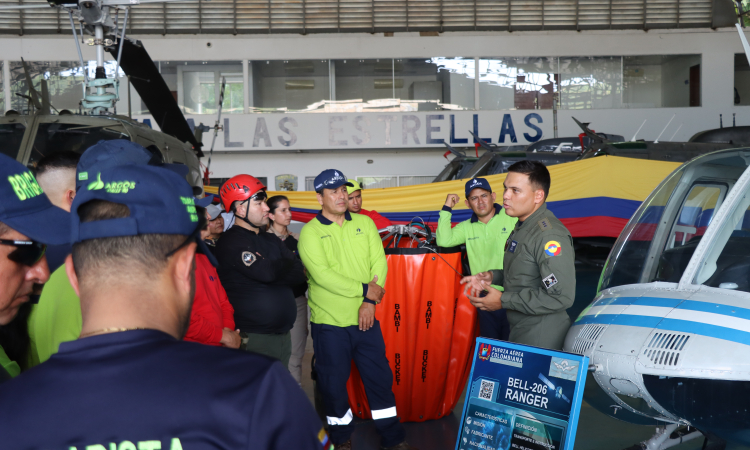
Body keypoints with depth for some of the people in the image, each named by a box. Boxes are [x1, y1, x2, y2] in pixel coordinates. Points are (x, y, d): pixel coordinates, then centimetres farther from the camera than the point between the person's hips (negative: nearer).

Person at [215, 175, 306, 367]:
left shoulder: (271, 240, 14)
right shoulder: (232, 241, -12)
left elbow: (301, 273, 4)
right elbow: (265, 272, -24)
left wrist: (274, 269, -14)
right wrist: (286, 264, -3)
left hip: (283, 335, 8)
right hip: (254, 338, -8)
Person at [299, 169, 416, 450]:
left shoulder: (365, 223, 5)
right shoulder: (310, 232, -7)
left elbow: (379, 263, -1)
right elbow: (322, 275, -18)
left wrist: (370, 301, -13)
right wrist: (365, 290, -18)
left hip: (366, 318, 3)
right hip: (329, 322, -3)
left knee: (380, 378, 10)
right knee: (334, 383, 9)